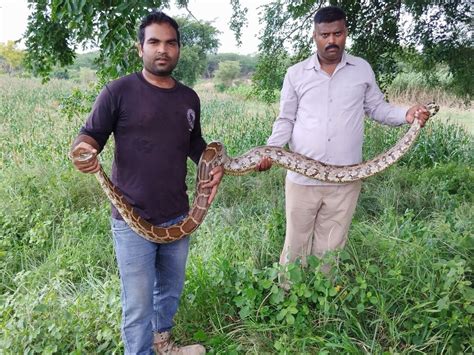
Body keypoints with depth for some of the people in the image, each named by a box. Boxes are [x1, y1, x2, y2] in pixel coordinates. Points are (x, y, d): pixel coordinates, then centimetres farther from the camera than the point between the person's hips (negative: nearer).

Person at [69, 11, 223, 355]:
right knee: (138, 306, 2)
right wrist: (82, 149, -29)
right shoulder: (119, 91, -10)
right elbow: (90, 134, -6)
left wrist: (214, 166, 3)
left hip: (177, 216, 6)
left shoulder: (189, 98, 7)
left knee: (171, 290, 24)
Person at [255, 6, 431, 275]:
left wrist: (406, 115, -8)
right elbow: (286, 120, 5)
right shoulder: (296, 74, 2)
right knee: (296, 245, 12)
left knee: (329, 248, 14)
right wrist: (270, 151, -10)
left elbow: (377, 108, 11)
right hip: (302, 178, 0)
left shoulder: (363, 69, 4)